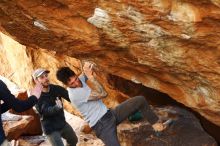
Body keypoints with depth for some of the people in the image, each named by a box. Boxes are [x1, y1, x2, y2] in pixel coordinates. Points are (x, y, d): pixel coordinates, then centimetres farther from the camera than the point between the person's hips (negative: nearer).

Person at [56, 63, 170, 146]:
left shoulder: (79, 80, 1)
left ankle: (155, 123, 22)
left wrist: (88, 67, -12)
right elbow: (103, 94, -24)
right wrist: (90, 76, -24)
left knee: (140, 100, 2)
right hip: (101, 125, -9)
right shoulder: (75, 94, -25)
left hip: (110, 114, 9)